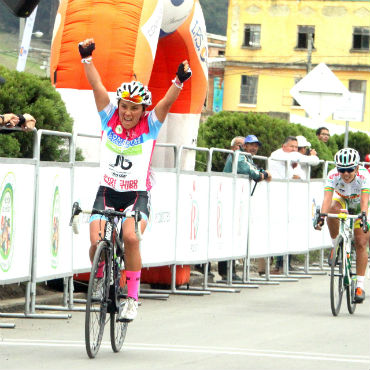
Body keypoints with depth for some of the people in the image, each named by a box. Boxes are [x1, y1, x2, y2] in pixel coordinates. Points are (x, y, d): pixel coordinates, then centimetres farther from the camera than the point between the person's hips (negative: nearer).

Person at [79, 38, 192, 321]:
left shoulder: (150, 125, -3)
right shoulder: (109, 118, 1)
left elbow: (167, 101, -16)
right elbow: (97, 86, -5)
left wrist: (179, 82, -33)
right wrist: (87, 58, -14)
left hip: (137, 195, -2)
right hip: (107, 191, 2)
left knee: (130, 237, -27)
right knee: (97, 241, -18)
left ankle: (132, 298, -15)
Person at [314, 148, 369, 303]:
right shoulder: (333, 175, -32)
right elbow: (327, 198, -41)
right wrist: (322, 216, -58)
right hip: (341, 200, 1)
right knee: (333, 210, -36)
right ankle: (336, 247, -15)